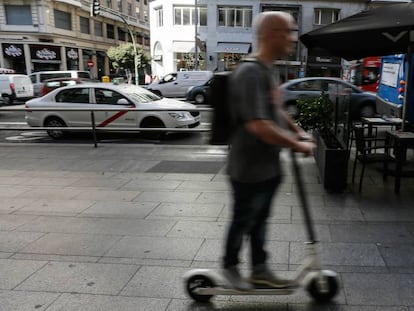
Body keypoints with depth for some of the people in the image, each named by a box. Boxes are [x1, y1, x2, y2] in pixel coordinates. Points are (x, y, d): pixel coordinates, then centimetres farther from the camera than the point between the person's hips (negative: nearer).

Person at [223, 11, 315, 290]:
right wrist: (297, 145, -22)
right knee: (242, 222, 10)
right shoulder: (250, 73, -24)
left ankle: (259, 270, 35)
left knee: (259, 220, 20)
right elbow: (258, 125, -32)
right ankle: (230, 267, 33)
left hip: (268, 167, 9)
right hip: (249, 170, -9)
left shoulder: (267, 71, 9)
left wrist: (297, 130, 12)